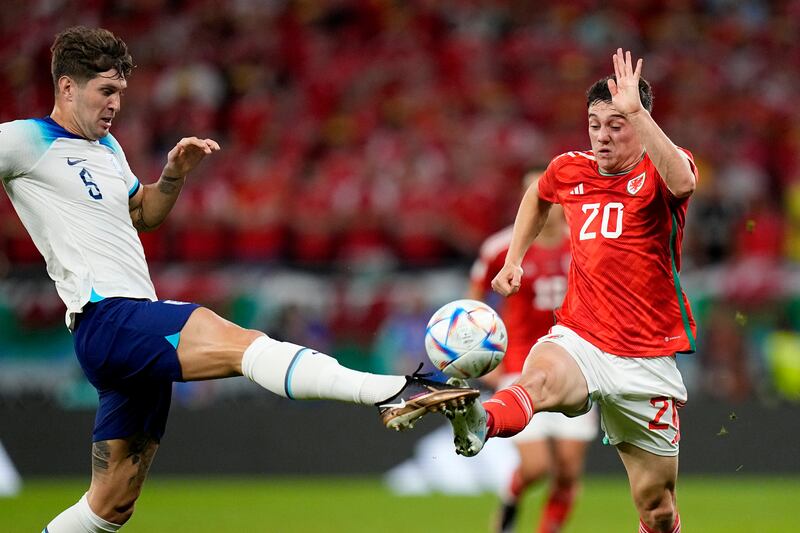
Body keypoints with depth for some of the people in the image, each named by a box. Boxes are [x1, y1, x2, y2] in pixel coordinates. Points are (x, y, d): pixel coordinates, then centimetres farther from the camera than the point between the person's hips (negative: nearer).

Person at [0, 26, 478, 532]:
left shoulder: (105, 146, 23)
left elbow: (142, 214, 34)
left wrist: (174, 175, 16)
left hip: (138, 328, 10)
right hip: (106, 318, -10)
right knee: (240, 342, -30)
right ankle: (393, 393, -47)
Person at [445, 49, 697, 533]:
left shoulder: (657, 171, -7)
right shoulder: (569, 171, 6)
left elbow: (682, 182, -35)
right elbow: (538, 196, 32)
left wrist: (636, 111, -38)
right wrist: (514, 259, 22)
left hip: (646, 361, -1)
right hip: (580, 339, 1)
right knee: (541, 377, -38)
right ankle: (480, 424, -70)